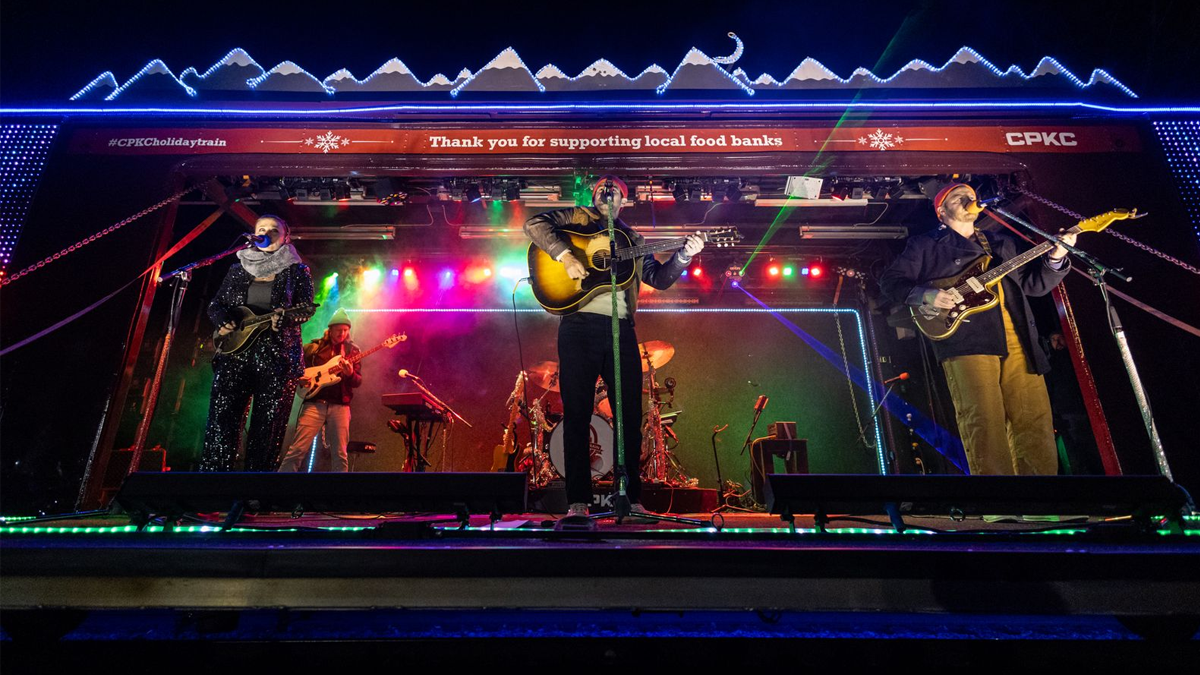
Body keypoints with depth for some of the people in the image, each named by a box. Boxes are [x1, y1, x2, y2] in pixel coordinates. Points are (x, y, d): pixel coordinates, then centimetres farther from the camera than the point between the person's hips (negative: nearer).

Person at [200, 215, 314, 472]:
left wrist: (285, 318, -21)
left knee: (266, 434, -4)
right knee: (221, 425, -6)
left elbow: (306, 308, 0)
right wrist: (222, 322, -3)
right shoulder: (238, 269, 18)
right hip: (234, 352, 3)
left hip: (277, 357, -2)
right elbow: (216, 304, 19)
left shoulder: (297, 270, 9)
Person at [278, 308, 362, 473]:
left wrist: (350, 374, -17)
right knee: (297, 450, -8)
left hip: (340, 405, 1)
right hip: (315, 403, -1)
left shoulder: (352, 350, 10)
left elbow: (358, 381, 5)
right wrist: (300, 380, -6)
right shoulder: (313, 347, 8)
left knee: (340, 455, -2)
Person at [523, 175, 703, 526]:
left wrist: (684, 256, 4)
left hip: (621, 330, 4)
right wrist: (565, 255, -16)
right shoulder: (577, 218, 11)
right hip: (580, 326, -4)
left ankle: (632, 498, 15)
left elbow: (659, 279, 18)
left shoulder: (633, 240, 22)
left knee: (630, 414, 5)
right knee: (577, 412, -3)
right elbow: (534, 224, -4)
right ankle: (578, 504, 0)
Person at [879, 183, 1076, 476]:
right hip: (966, 341, -5)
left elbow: (1033, 283, 25)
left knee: (1034, 423, 0)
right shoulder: (926, 244, 14)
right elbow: (891, 280, 6)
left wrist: (1056, 257, 8)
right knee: (984, 426, -13)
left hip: (1018, 339, 5)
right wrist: (924, 294, -11)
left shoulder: (1002, 243, 28)